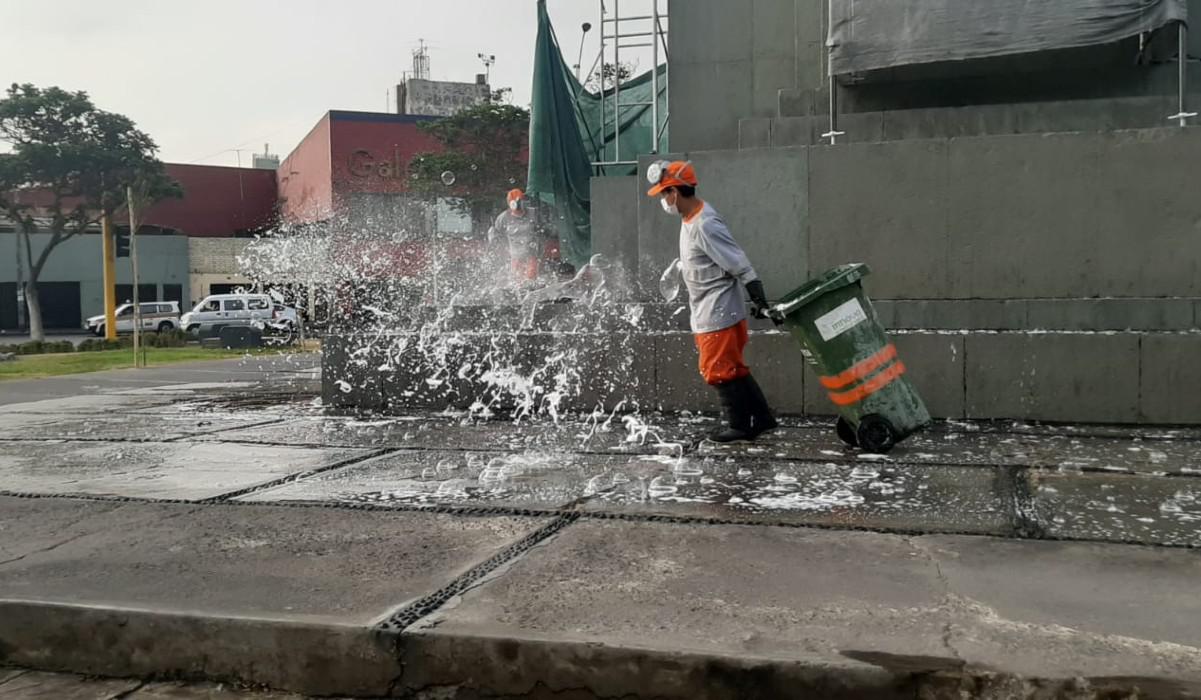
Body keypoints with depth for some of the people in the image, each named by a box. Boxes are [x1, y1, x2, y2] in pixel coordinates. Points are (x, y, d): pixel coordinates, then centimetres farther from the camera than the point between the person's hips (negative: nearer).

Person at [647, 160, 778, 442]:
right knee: (732, 368, 15)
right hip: (706, 312, 10)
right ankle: (762, 418, 23)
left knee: (719, 370, 0)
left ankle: (740, 425, 12)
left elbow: (740, 265, -22)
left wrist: (759, 300, -23)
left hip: (718, 313, -10)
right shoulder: (690, 218, 9)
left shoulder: (706, 225, -22)